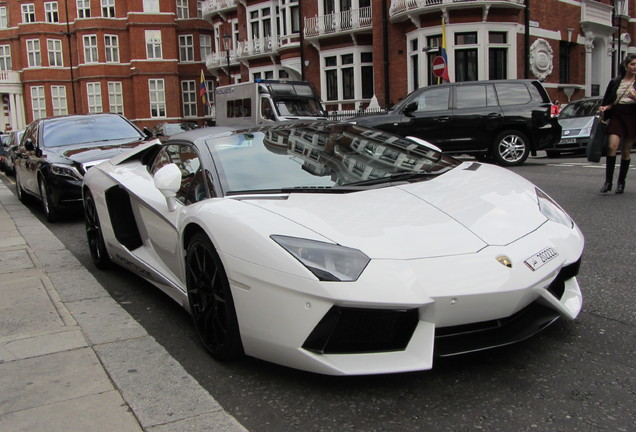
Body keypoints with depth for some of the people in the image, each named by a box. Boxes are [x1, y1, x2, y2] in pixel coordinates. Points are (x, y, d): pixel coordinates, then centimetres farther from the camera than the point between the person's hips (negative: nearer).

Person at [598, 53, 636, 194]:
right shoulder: (615, 82, 10)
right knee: (612, 145, -17)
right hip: (617, 115, 1)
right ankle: (608, 181, -14)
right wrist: (605, 107, -3)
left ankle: (621, 182, 16)